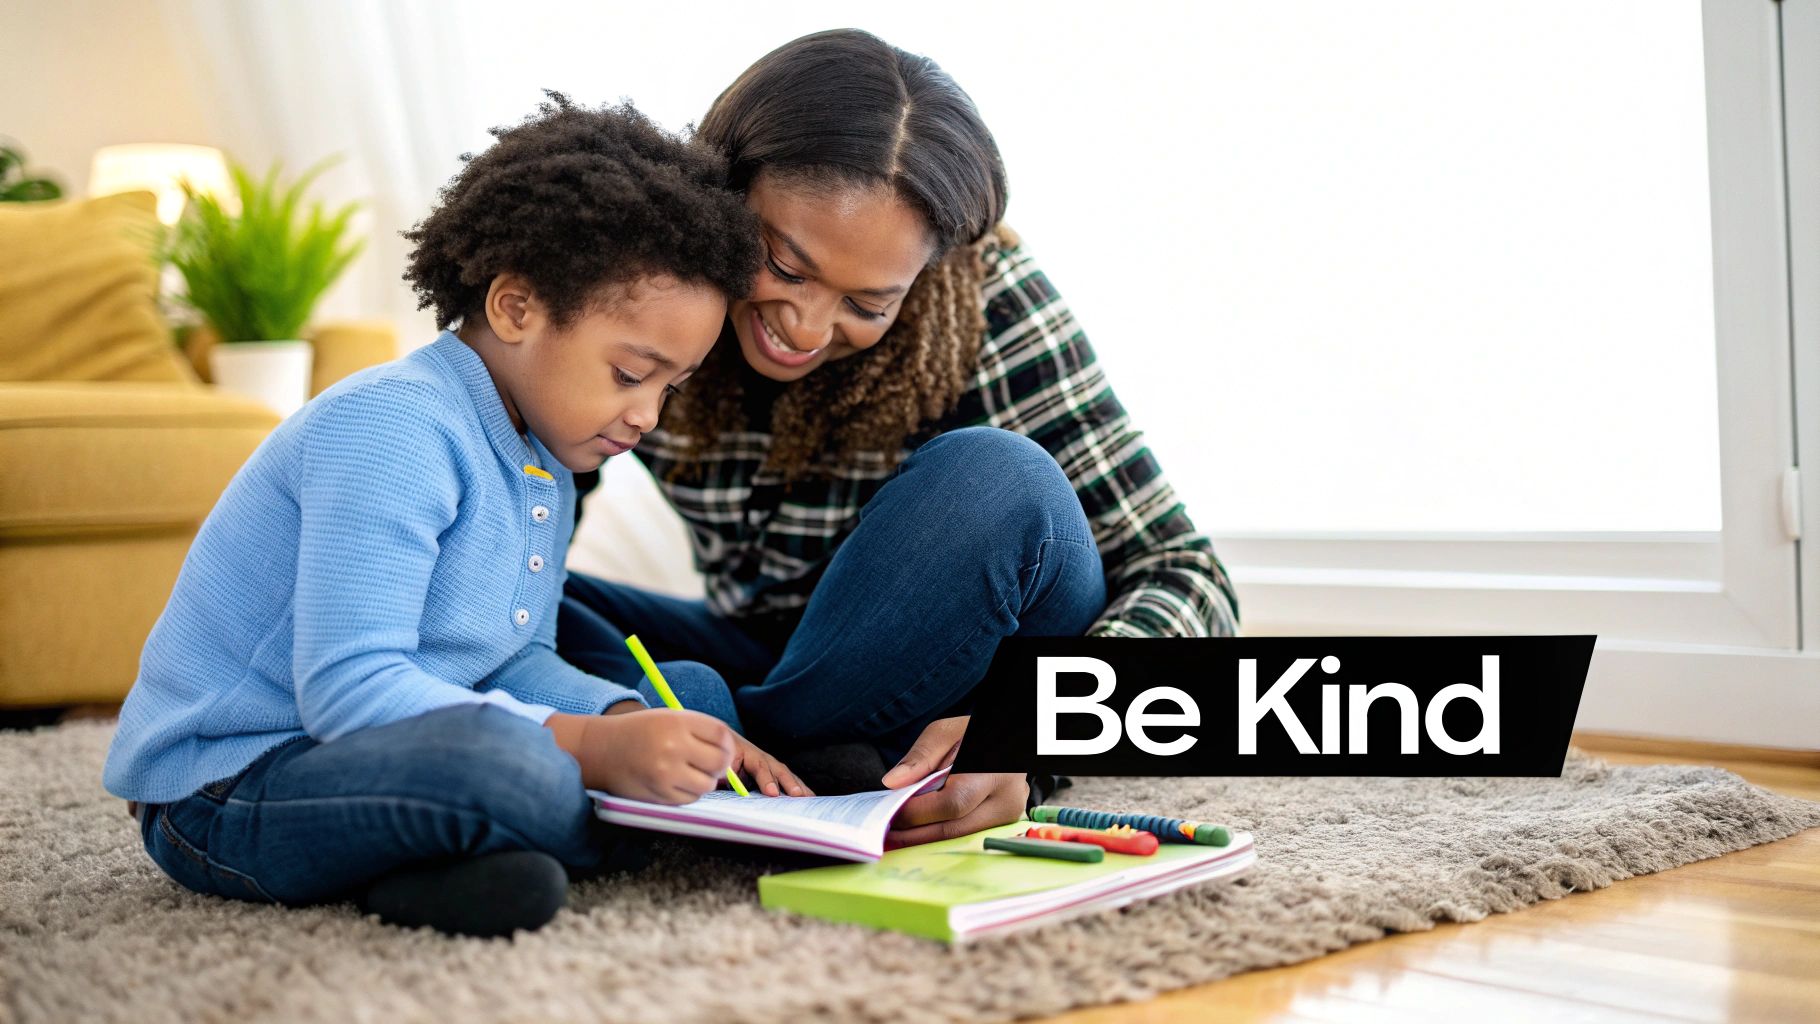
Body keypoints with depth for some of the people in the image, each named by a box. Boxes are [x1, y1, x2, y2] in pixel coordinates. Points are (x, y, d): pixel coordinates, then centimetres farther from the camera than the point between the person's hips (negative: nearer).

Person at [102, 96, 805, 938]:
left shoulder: (544, 458, 12)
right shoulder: (388, 431, -21)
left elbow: (515, 660, 12)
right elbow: (347, 688, -29)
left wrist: (630, 724, -9)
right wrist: (597, 751, -35)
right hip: (224, 793, -10)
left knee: (699, 695, 10)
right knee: (501, 756, -43)